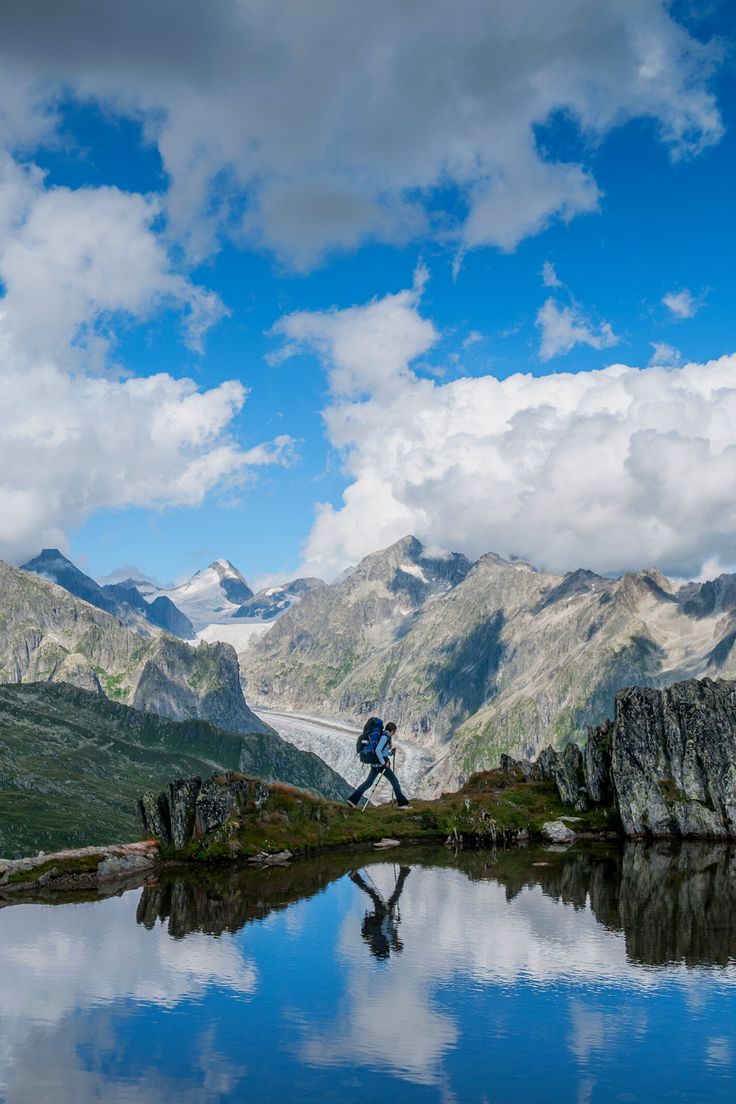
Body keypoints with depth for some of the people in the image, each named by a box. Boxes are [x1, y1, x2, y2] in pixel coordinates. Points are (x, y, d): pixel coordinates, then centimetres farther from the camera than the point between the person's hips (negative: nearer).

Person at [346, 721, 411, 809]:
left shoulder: (384, 735, 14)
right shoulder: (385, 737, -14)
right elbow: (377, 750, -24)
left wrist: (390, 753, 11)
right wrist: (383, 762, -20)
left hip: (376, 764, 9)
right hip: (381, 764, -9)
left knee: (368, 783, 12)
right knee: (395, 782, -1)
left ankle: (352, 800, 11)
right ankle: (402, 803, 2)